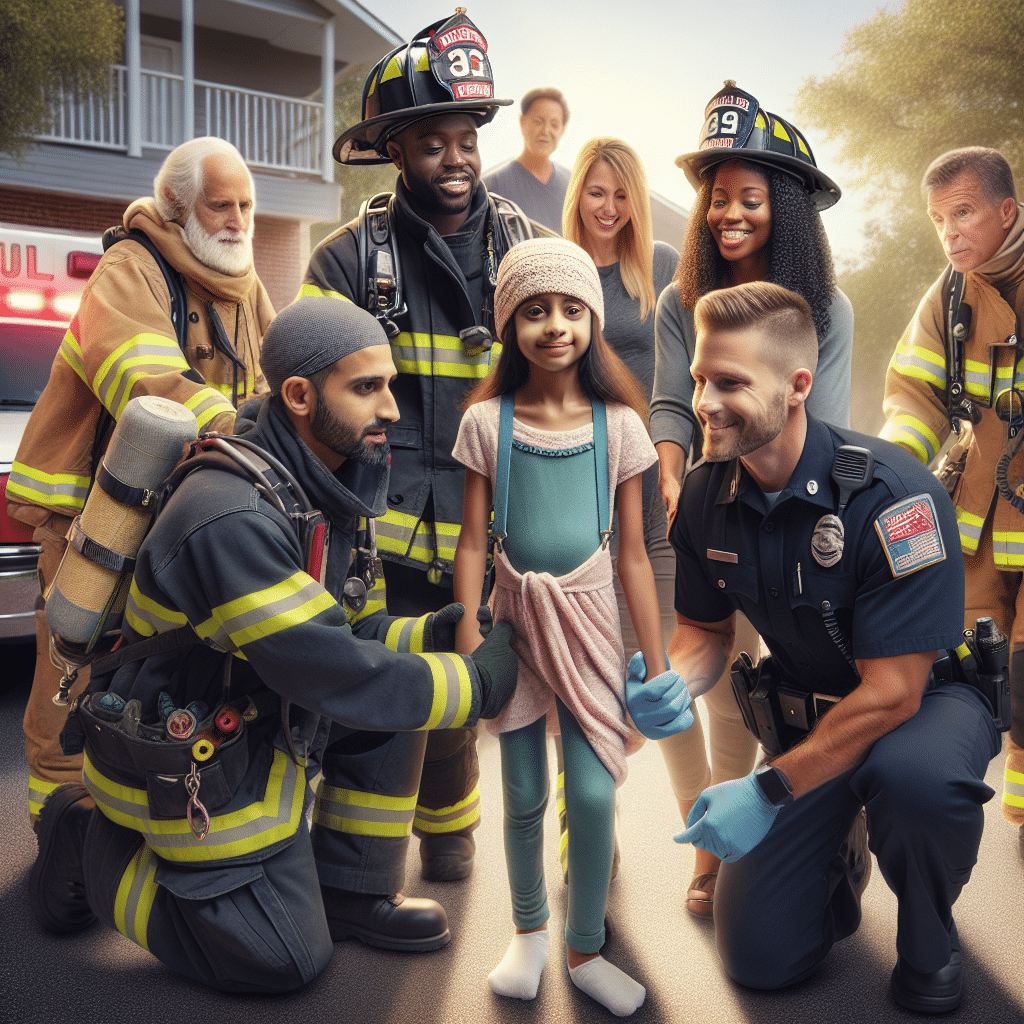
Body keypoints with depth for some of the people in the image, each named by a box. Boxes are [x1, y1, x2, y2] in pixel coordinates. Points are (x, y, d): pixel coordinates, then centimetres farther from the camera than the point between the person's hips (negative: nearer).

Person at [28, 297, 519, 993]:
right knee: (288, 961, 2)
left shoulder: (320, 486, -2)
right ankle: (94, 847, 13)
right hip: (192, 771, -8)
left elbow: (340, 634, 6)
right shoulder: (233, 519, -32)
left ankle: (350, 890, 11)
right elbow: (339, 679, -31)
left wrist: (428, 636, -10)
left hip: (261, 719, 9)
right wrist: (480, 680, -21)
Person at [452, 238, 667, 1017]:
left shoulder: (618, 423, -3)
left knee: (594, 793, -3)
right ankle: (530, 930, 37)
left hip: (588, 617, 0)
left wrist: (656, 666, 0)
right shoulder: (487, 421, -4)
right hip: (515, 613, 0)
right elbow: (474, 542, -1)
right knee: (524, 797, 10)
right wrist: (467, 641, -6)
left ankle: (585, 950, 22)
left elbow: (633, 554, 0)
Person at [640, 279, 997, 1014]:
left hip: (928, 698, -4)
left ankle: (929, 942, -6)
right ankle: (839, 857, 33)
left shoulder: (890, 493, -28)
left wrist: (769, 789, -27)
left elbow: (892, 690, -27)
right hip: (806, 715, 4)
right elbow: (706, 628, 4)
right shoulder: (706, 496, -10)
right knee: (760, 957, 0)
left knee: (913, 773, -42)